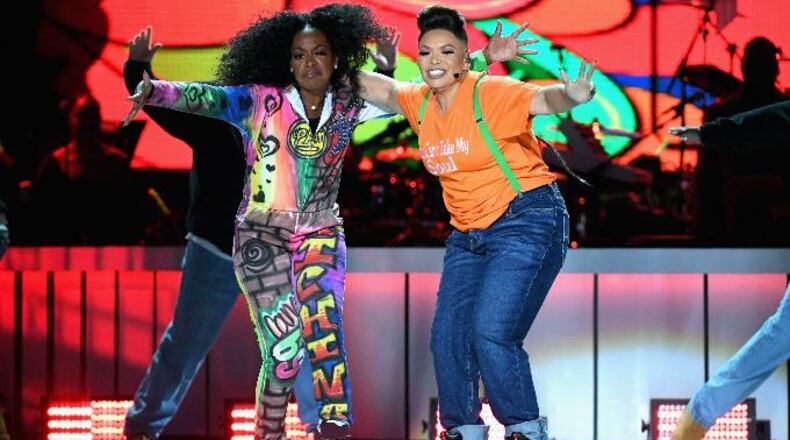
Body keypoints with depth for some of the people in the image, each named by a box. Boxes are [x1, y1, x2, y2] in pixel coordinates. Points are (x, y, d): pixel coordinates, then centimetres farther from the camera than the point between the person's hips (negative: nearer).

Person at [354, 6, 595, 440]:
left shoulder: (490, 93, -17)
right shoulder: (420, 103, 4)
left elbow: (544, 98, -34)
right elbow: (382, 88, 24)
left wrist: (571, 95, -55)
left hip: (526, 223, -8)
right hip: (469, 233, 8)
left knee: (491, 332, -20)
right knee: (447, 337, 5)